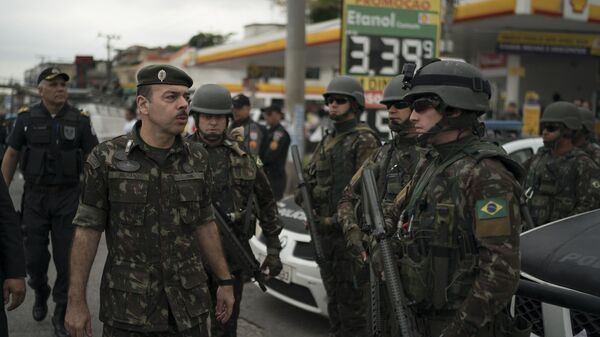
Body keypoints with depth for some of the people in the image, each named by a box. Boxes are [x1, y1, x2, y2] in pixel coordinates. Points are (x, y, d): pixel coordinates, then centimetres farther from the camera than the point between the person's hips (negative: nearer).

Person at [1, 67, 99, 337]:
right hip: (35, 197, 1)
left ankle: (61, 315, 15)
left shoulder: (80, 120, -2)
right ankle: (40, 292, 37)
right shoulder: (27, 118, 0)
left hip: (68, 197, -1)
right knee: (34, 256, 4)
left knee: (66, 258, 0)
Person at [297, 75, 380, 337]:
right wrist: (304, 193, 0)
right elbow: (311, 176, 22)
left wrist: (339, 220, -22)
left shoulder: (364, 140, -10)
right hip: (324, 231, 8)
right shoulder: (327, 140, 17)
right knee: (333, 298, 18)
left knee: (351, 300, -3)